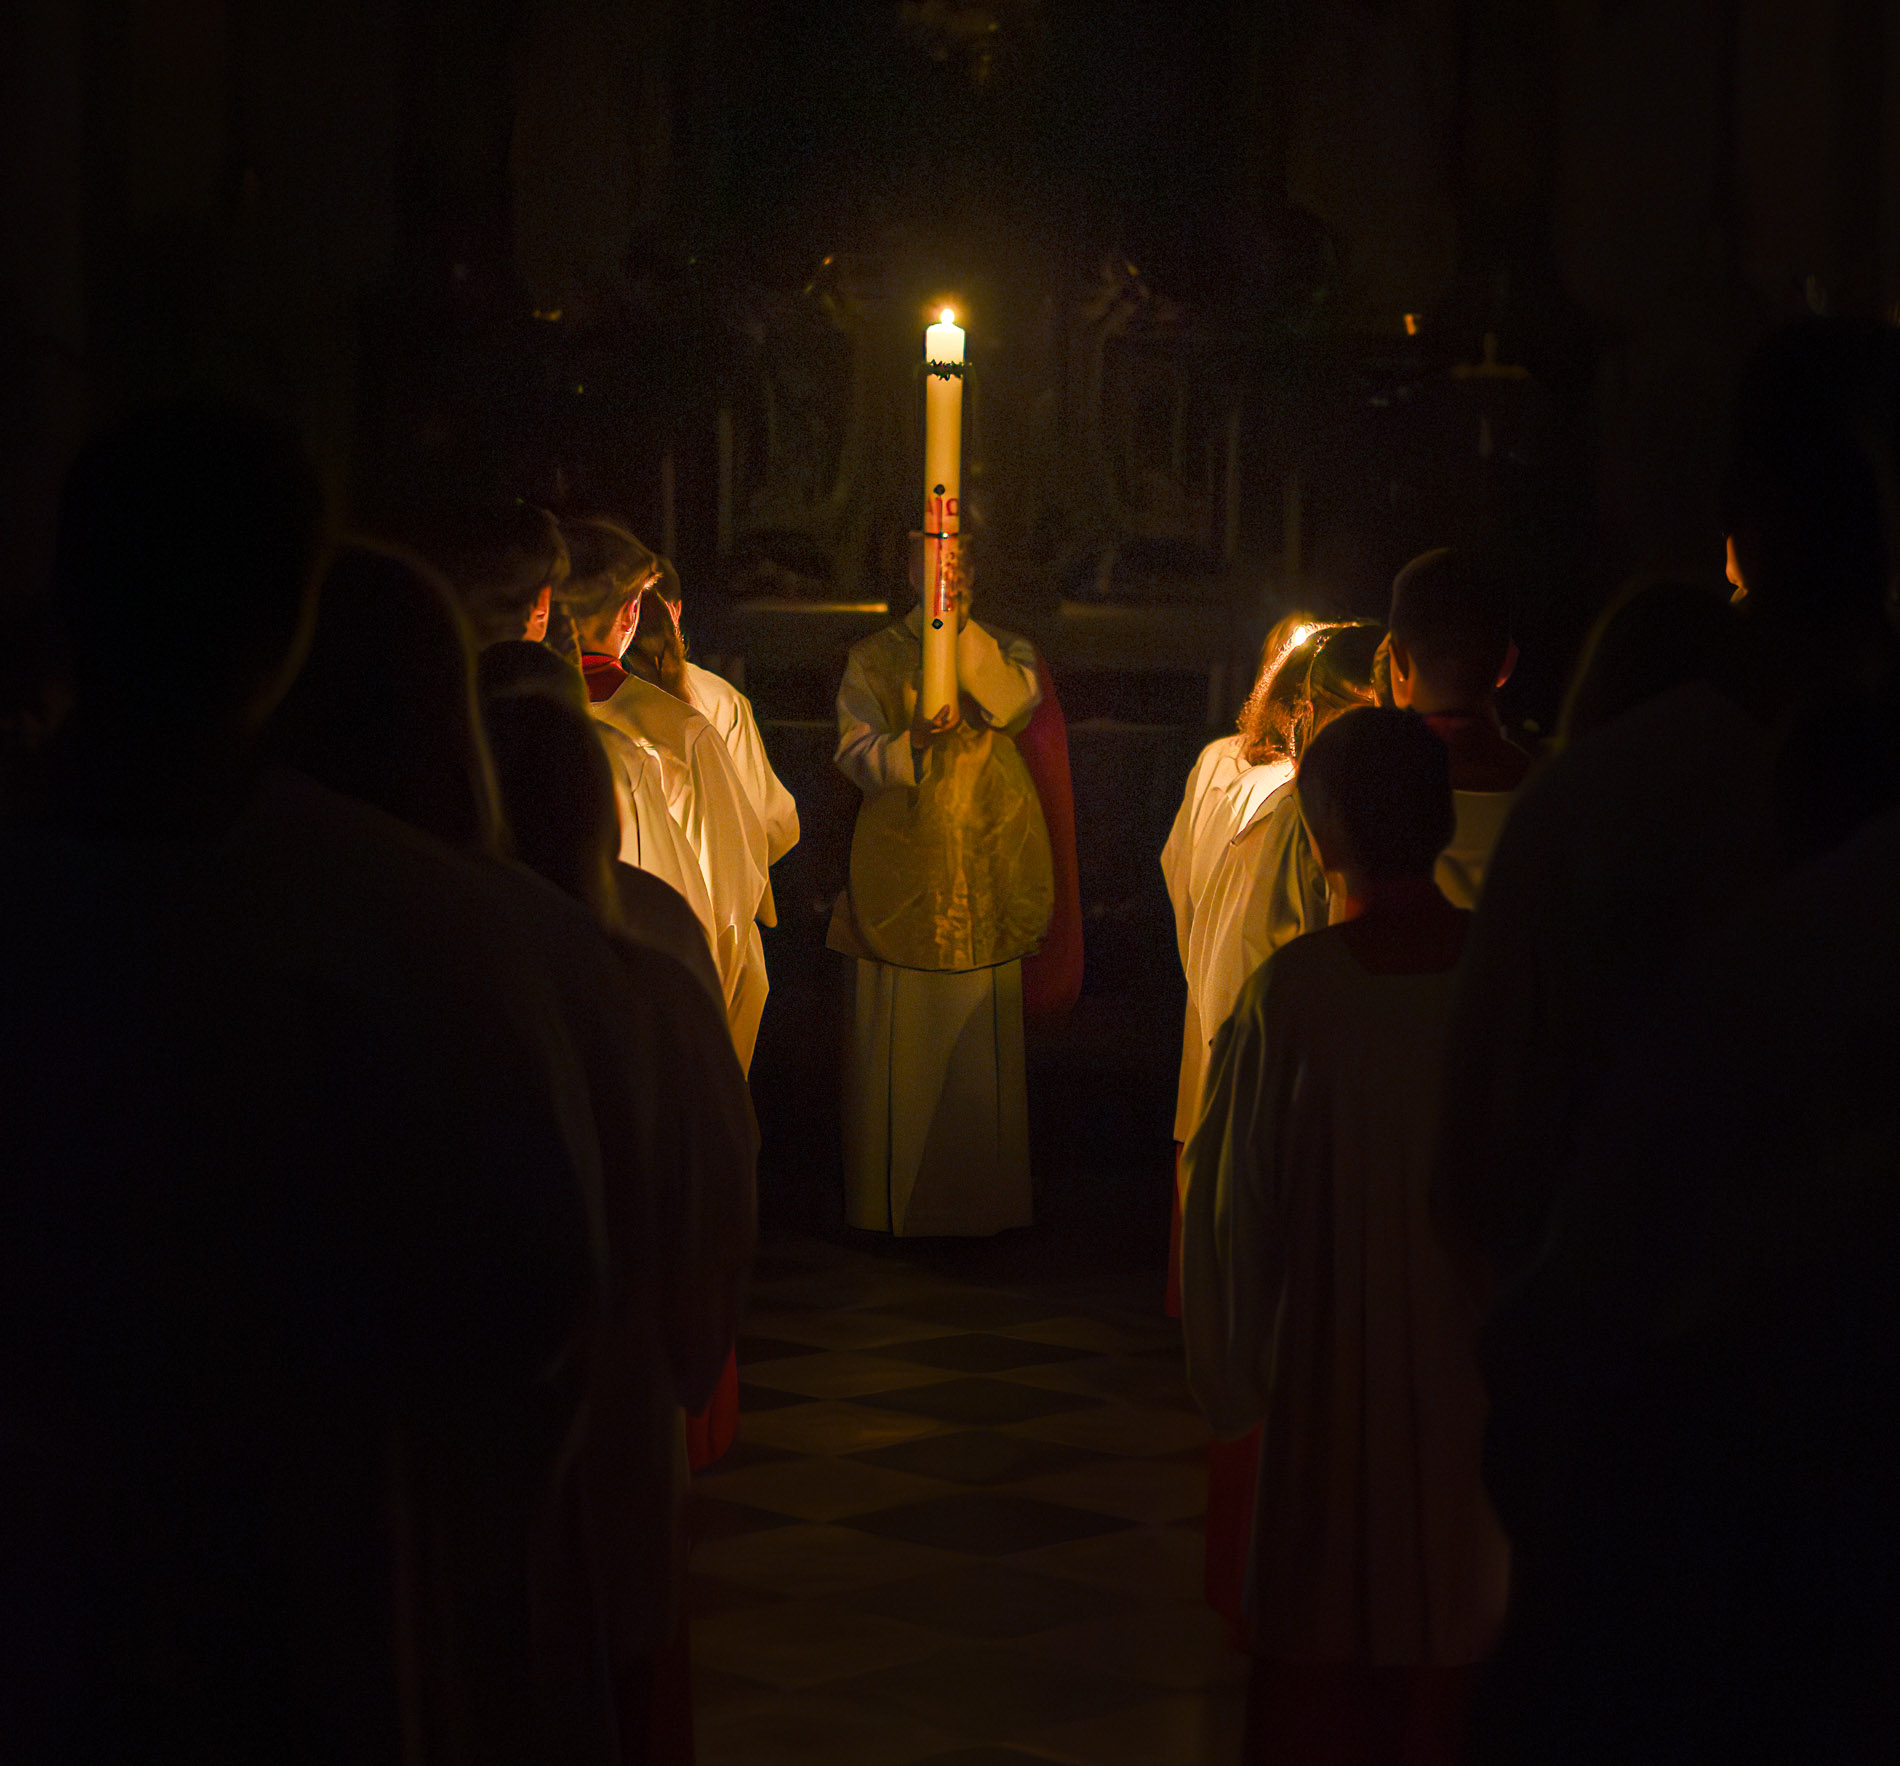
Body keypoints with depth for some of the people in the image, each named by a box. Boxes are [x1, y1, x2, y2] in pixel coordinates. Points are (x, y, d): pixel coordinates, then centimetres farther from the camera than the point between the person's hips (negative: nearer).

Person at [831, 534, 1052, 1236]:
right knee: (898, 1043, -1)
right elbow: (856, 754, -3)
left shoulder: (1005, 650, 10)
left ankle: (982, 1199, 12)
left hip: (985, 877, 1)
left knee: (981, 1041, 1)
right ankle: (892, 1198, 10)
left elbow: (1011, 704, -13)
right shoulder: (872, 658, 9)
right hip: (899, 873, 0)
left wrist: (959, 620, -19)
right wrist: (914, 741, -23)